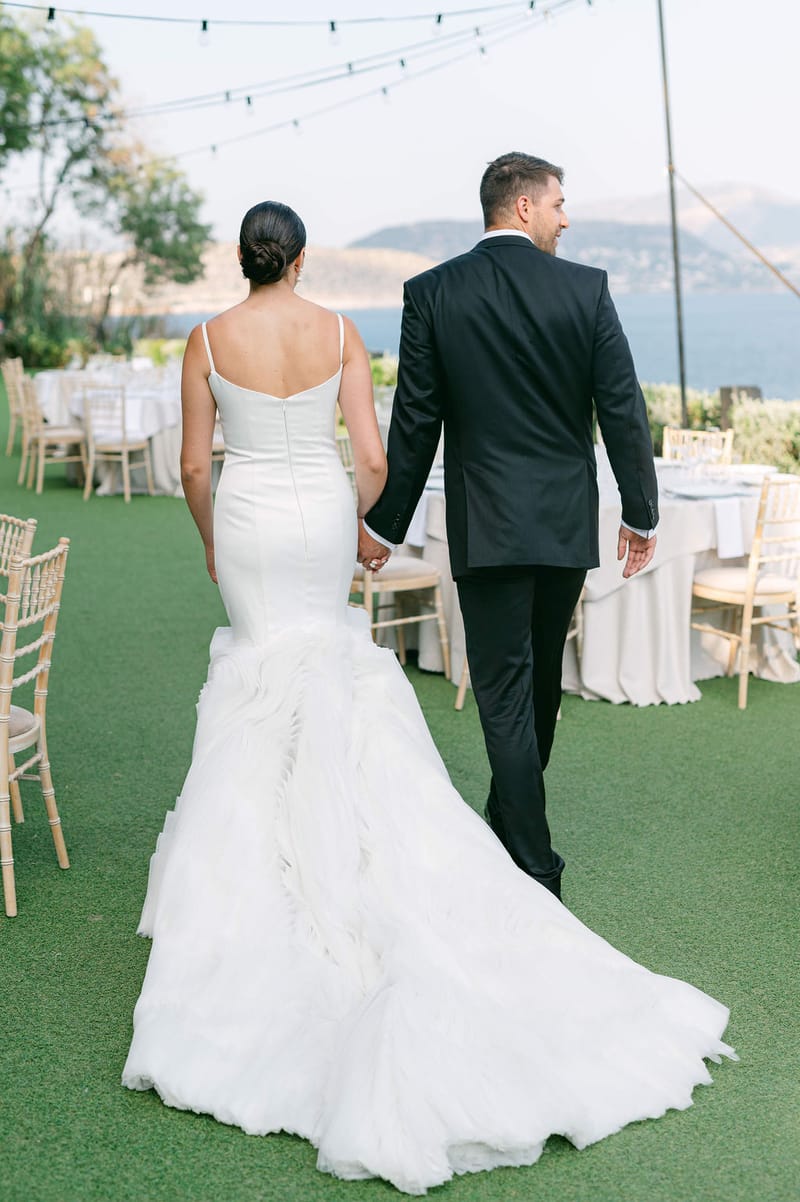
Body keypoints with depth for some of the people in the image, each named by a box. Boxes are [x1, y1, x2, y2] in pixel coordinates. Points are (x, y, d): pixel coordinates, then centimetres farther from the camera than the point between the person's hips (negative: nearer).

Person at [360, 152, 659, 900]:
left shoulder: (432, 293, -4)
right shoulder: (586, 288, -3)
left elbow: (414, 423, -3)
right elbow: (623, 409, -3)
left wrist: (385, 524, 6)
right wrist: (641, 514, 7)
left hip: (487, 525, -2)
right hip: (567, 522, 2)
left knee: (505, 695, 1)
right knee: (540, 683, 20)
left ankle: (534, 868, 0)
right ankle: (512, 824, 39)